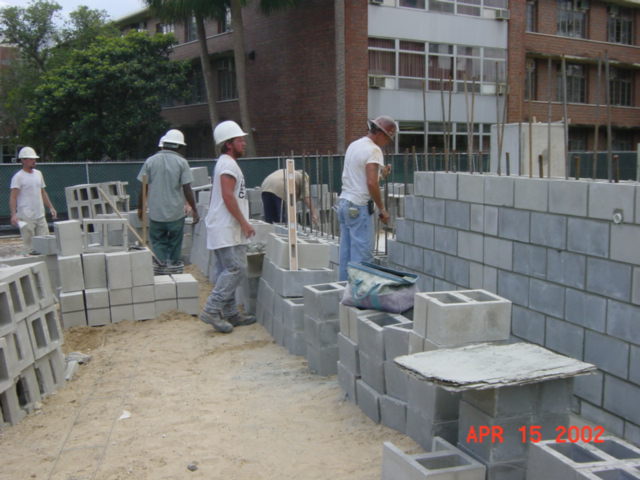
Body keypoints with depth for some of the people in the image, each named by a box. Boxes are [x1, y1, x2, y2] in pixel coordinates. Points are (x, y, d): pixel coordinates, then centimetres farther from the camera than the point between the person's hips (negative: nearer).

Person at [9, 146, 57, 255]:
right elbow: (13, 197, -12)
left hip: (40, 216, 7)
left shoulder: (38, 174, 14)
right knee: (29, 246, -4)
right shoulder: (18, 177, -7)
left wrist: (50, 207, 15)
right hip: (26, 218, -6)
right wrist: (13, 214, -24)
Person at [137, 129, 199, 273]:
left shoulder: (150, 161, 1)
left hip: (156, 212, 1)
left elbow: (144, 188, 2)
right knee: (175, 242, 12)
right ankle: (174, 265, 13)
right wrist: (194, 210, -1)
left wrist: (140, 207, 14)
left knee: (158, 240, 11)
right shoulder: (181, 162, -5)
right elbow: (187, 189, -9)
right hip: (176, 212, -1)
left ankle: (162, 264, -2)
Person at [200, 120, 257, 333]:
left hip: (224, 229, 11)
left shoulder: (223, 163, 21)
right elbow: (228, 196, -21)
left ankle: (230, 314, 16)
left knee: (228, 271, 11)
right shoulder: (228, 164, -12)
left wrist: (241, 223, 22)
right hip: (226, 229, -11)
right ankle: (211, 310, -10)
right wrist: (244, 223, -18)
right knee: (236, 269, -11)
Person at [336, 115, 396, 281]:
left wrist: (380, 173, 20)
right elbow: (371, 183, -21)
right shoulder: (373, 150, -13)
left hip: (344, 202, 9)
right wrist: (382, 209, -14)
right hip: (359, 207, -9)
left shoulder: (353, 145, 15)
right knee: (362, 254, -5)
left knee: (346, 252, 12)